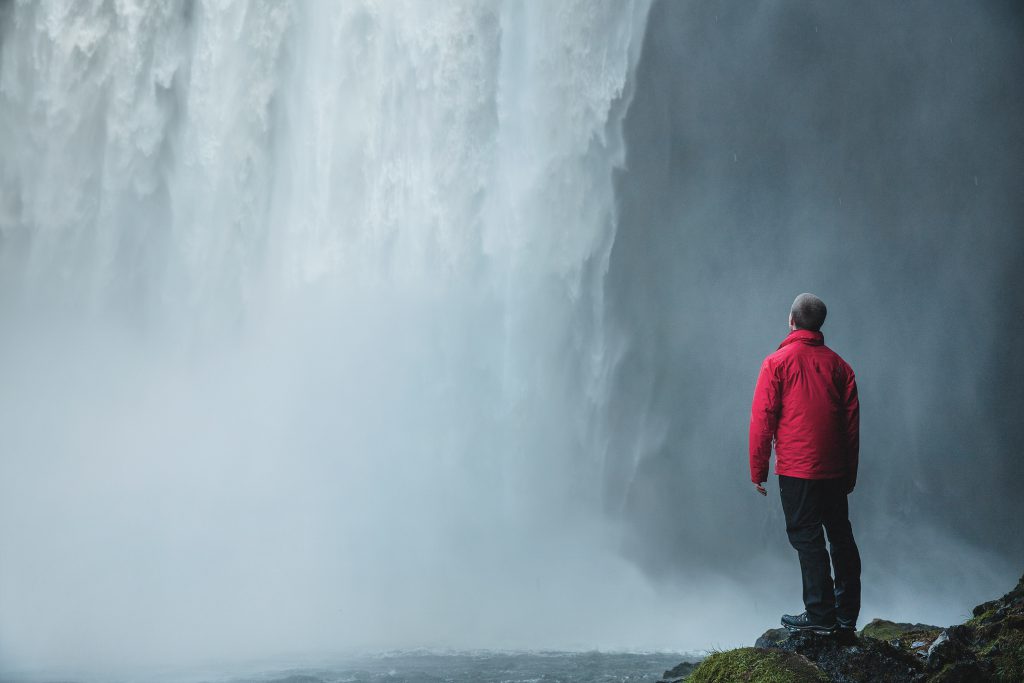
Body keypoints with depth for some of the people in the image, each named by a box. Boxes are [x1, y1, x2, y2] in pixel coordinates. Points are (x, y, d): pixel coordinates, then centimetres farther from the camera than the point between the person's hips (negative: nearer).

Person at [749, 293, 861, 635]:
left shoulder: (777, 363, -5)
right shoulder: (838, 364, 7)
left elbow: (762, 420, -7)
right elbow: (852, 422, 9)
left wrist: (758, 469, -1)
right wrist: (850, 472, 16)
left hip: (796, 469, -5)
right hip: (835, 470, 5)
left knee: (807, 537, -1)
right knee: (841, 536, 12)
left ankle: (820, 615, 0)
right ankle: (846, 615, 18)